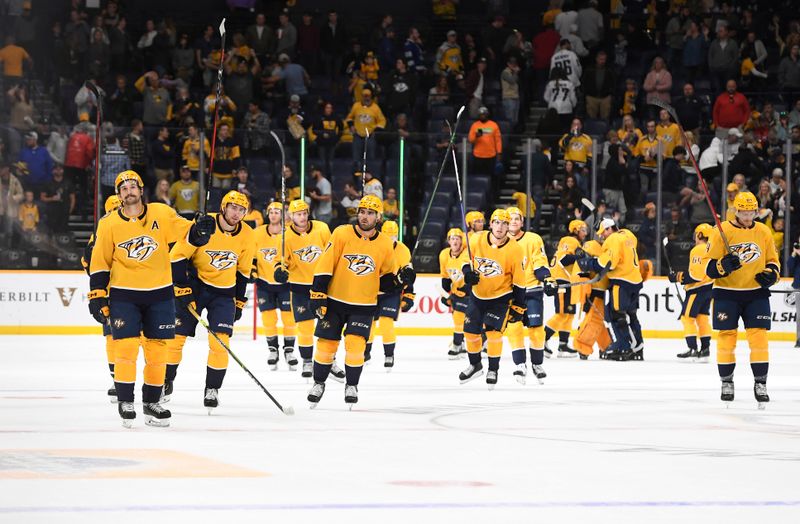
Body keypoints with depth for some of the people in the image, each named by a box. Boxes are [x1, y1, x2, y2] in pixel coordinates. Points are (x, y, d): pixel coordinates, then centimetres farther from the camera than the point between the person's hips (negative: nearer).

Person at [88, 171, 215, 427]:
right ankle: (125, 402, 1)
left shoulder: (162, 214, -3)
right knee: (126, 346, -11)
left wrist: (200, 231, -26)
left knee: (157, 348, 6)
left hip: (160, 293, 2)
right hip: (124, 295, -2)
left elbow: (187, 233, -3)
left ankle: (152, 402, 18)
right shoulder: (109, 224, -3)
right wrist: (98, 296, -2)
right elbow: (100, 263, 2)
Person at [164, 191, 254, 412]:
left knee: (220, 342, -10)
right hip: (194, 285, -2)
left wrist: (240, 301, 11)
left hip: (224, 291, 2)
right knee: (176, 335, 0)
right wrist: (183, 289, -17)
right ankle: (166, 382, 19)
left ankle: (212, 389, 3)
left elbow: (243, 270, 9)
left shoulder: (246, 236, -6)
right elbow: (177, 255, -14)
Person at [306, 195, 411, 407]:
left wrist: (400, 279, -11)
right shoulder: (342, 234, -8)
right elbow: (325, 265, -9)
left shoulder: (385, 244, -2)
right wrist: (318, 294, -13)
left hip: (364, 305, 0)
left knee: (355, 344, -12)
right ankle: (319, 383, 26)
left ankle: (351, 386, 8)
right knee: (326, 344, 4)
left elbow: (384, 279, 9)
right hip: (334, 300, 0)